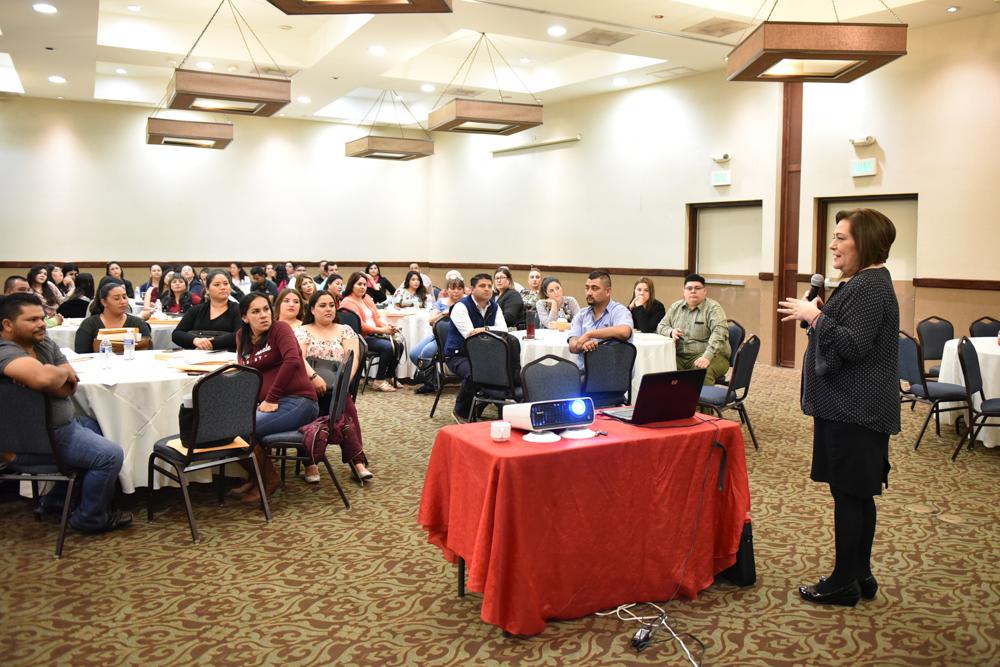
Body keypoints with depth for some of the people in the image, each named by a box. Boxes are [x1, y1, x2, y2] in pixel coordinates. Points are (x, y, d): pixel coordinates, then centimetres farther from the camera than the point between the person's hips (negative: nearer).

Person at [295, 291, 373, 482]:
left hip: (337, 389, 1)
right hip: (309, 387, -1)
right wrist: (314, 377, -24)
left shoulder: (345, 330, 17)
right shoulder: (302, 331, 12)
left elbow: (353, 357, 2)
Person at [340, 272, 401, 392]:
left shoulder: (366, 297, 18)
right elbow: (360, 325, -16)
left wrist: (387, 326, -6)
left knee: (398, 345, -11)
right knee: (387, 346, -27)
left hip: (373, 334, 8)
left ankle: (389, 376, 4)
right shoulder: (348, 302, -8)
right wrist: (381, 330, -20)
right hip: (360, 338, -8)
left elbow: (377, 317, 16)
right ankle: (379, 381, -16)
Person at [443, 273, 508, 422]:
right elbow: (469, 334, -24)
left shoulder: (494, 306, 6)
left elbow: (503, 330, -8)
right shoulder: (461, 307, -12)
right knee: (473, 373, -35)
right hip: (458, 355, -6)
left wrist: (485, 329, -25)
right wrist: (492, 331, -20)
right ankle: (460, 413, -8)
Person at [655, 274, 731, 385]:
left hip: (710, 355, -4)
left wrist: (707, 357, -31)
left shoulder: (713, 308, -3)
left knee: (703, 370, -38)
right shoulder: (675, 307, 15)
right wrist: (671, 332, -6)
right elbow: (661, 326, 20)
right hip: (679, 357, 4)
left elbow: (719, 333, -17)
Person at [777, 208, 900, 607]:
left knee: (848, 493, -2)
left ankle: (845, 582, 8)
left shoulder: (871, 287, -16)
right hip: (851, 407, 11)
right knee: (858, 494, 15)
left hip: (854, 411, -11)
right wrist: (815, 315, 10)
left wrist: (815, 316, -17)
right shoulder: (863, 282, 16)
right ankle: (860, 575, 25)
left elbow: (853, 344, -24)